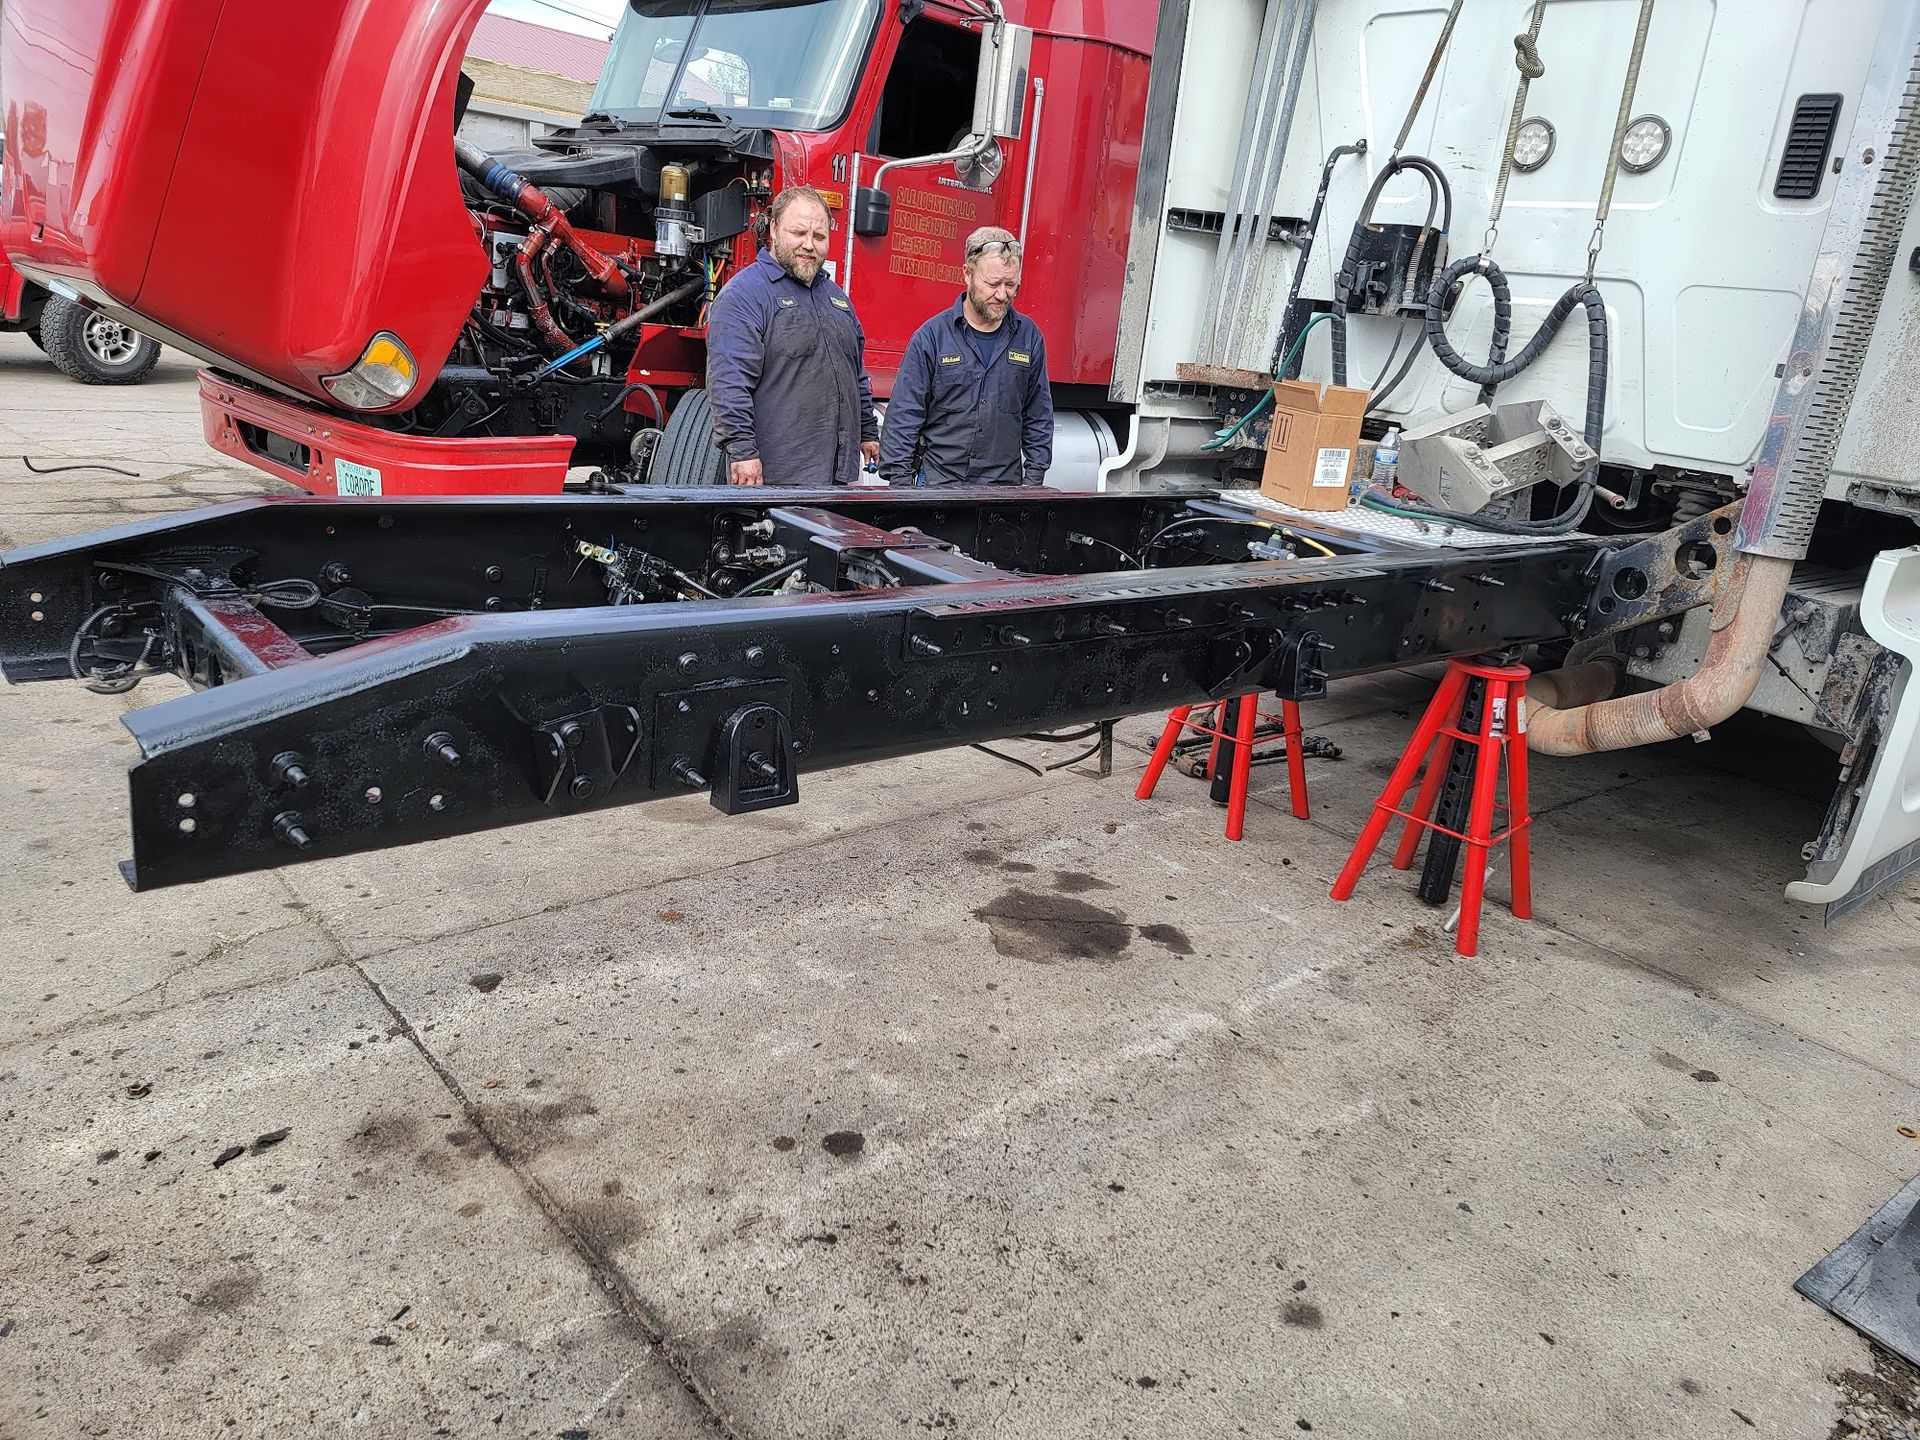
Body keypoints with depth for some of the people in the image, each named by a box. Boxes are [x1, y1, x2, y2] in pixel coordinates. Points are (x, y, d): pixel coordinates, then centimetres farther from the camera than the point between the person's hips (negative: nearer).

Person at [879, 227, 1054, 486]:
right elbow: (904, 415, -4)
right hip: (936, 482, -2)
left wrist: (1032, 481, 5)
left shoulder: (1029, 336, 5)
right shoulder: (932, 336, -4)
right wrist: (900, 485, -9)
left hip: (1004, 485, 2)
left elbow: (1038, 417, 10)